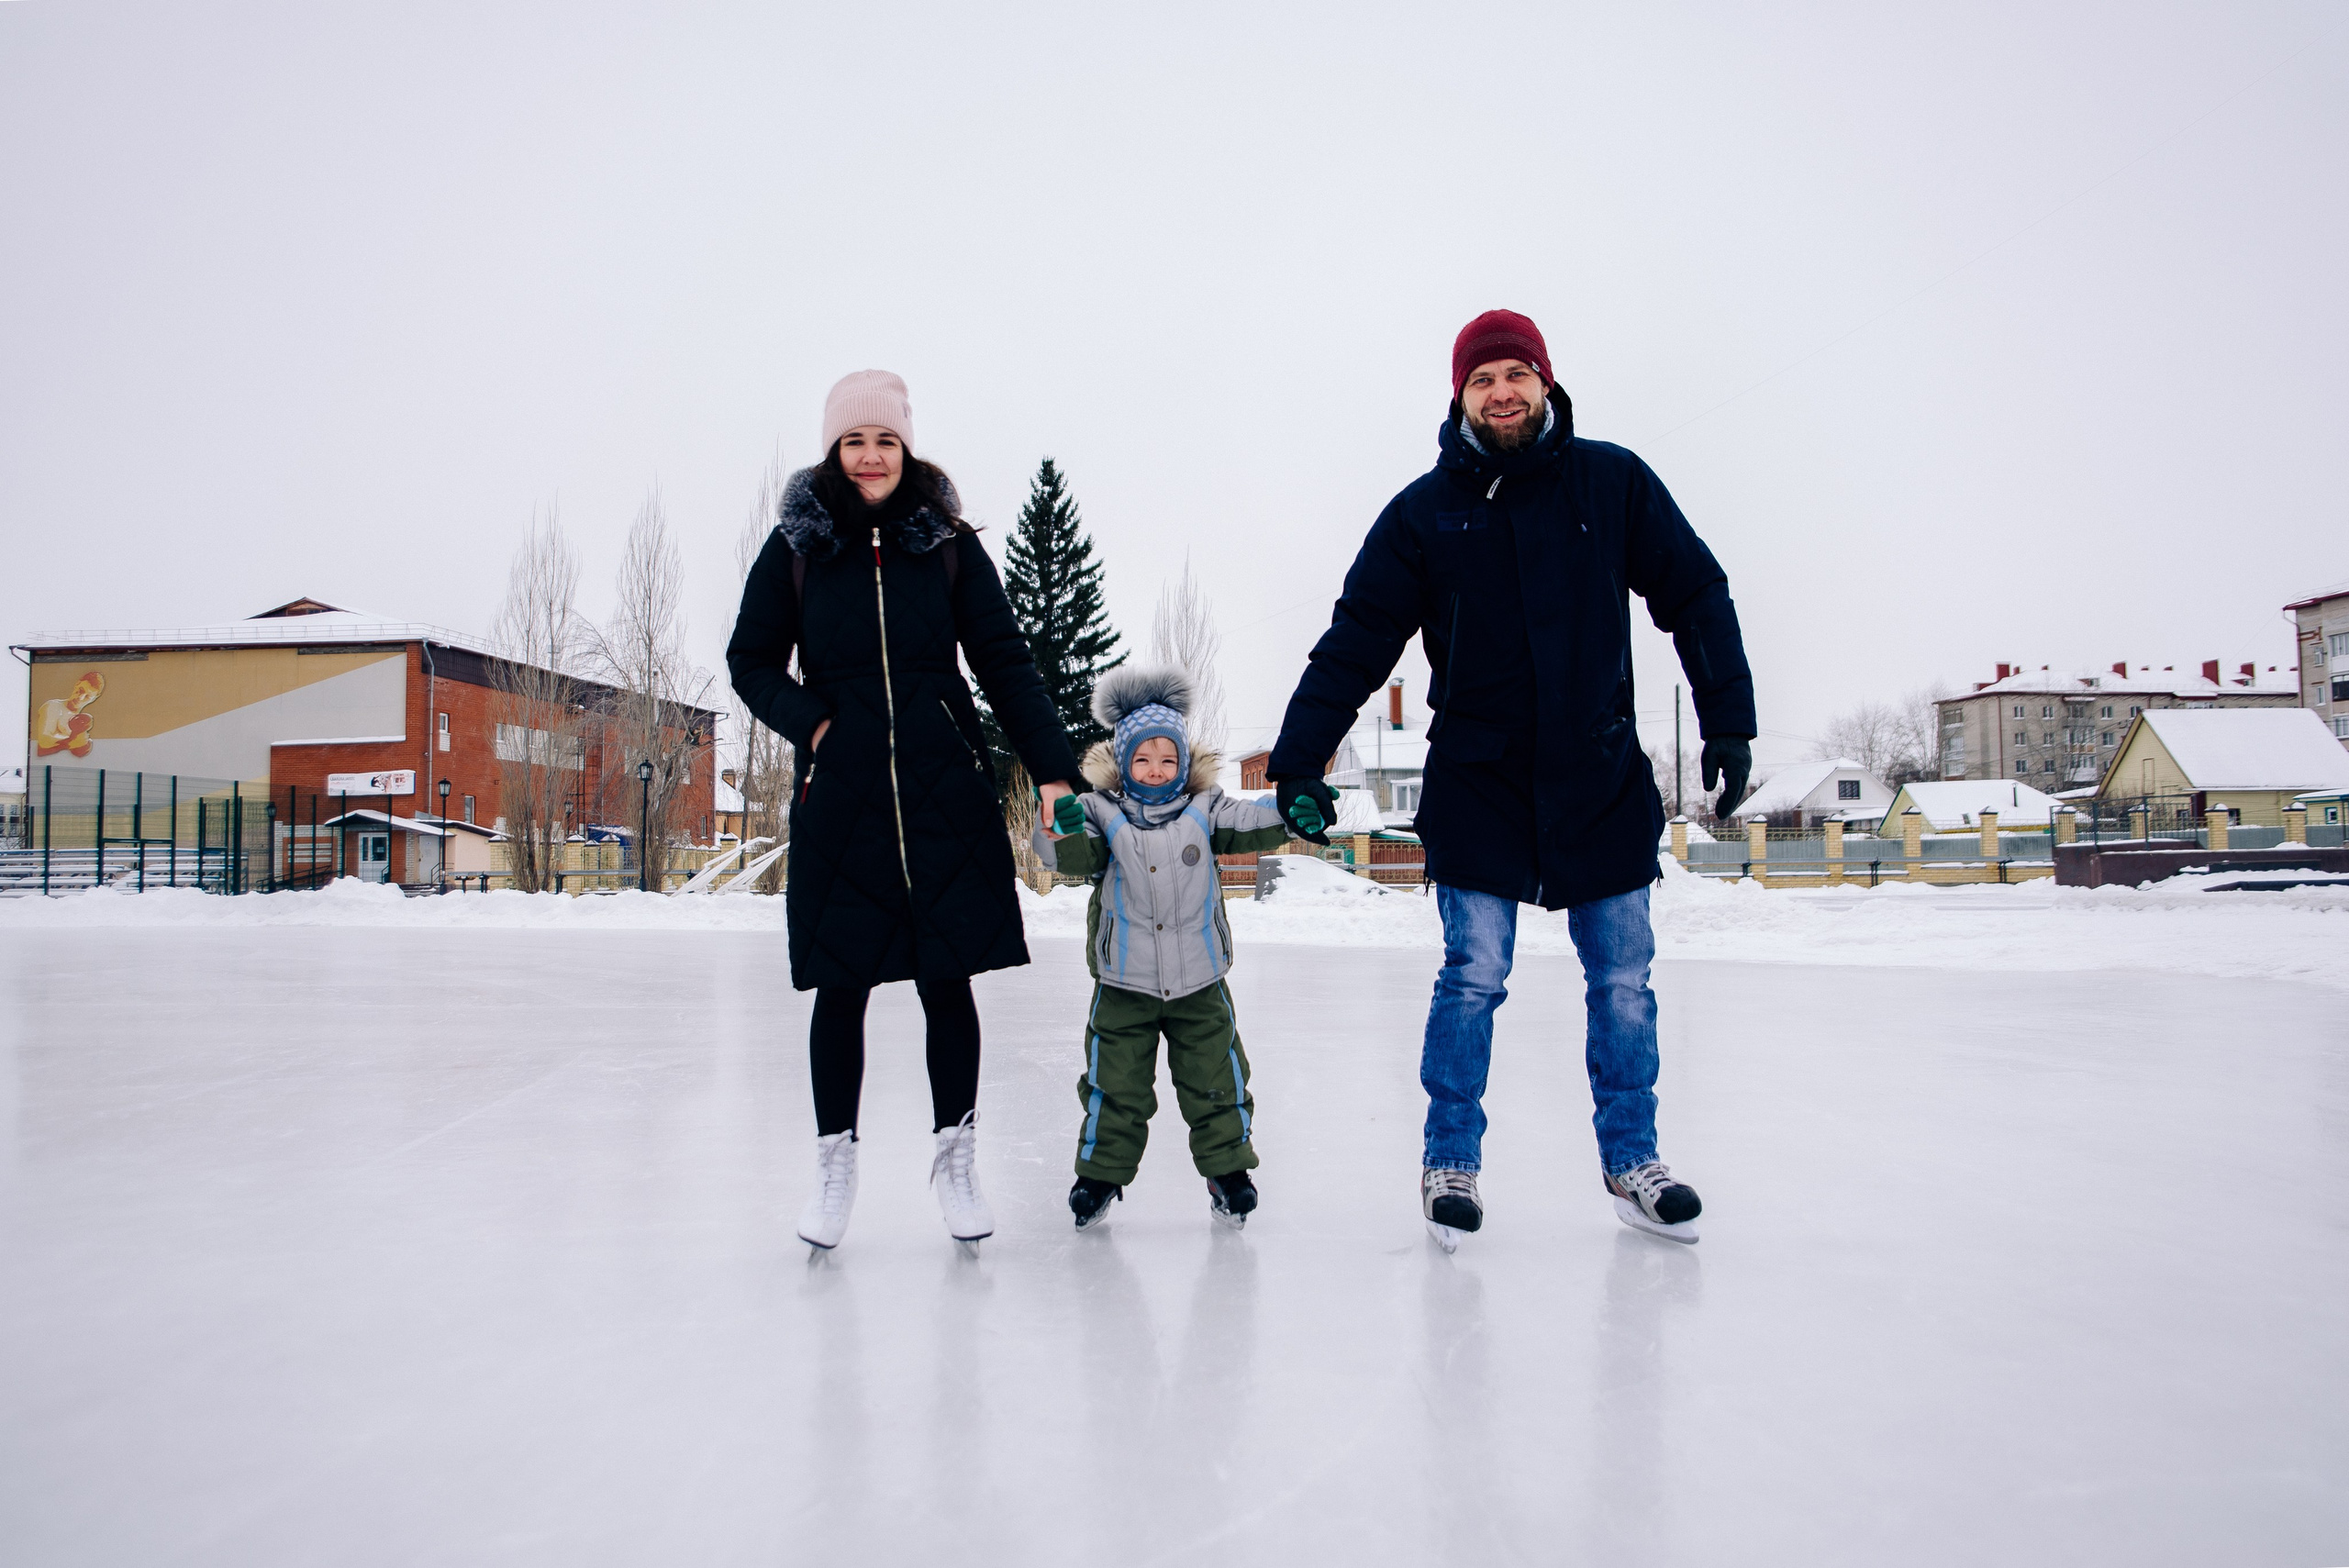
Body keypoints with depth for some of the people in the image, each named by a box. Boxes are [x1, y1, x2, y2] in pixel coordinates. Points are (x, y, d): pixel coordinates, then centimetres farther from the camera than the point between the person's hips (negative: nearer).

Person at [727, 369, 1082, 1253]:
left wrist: (1054, 772, -6)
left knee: (946, 978, 5)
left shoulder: (949, 546, 4)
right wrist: (812, 721, -6)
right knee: (842, 984, 4)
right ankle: (835, 1162, 22)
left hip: (947, 797, 0)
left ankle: (956, 1156, 20)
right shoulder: (794, 548, 4)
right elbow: (751, 662, 11)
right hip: (839, 799, 0)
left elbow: (1006, 665, 2)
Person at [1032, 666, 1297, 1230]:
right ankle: (1101, 1171, 21)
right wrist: (1059, 825, -42)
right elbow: (1072, 855, -21)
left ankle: (1227, 1167, 24)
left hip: (1200, 981, 1)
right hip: (1124, 983, -1)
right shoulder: (1101, 813, -5)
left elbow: (1256, 825, -8)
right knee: (1115, 1085, 5)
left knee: (1215, 1080, 8)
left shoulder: (1204, 810, 1)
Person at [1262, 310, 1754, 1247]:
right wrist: (1297, 762, -8)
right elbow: (1354, 643, -3)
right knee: (1472, 976, -2)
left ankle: (1632, 1161, 22)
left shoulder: (1612, 483, 0)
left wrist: (1728, 724, 1)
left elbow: (1696, 597, 5)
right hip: (1476, 784, -1)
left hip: (1604, 780, 2)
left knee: (1623, 979, 7)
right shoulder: (1424, 511, -1)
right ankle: (1451, 1162, 14)